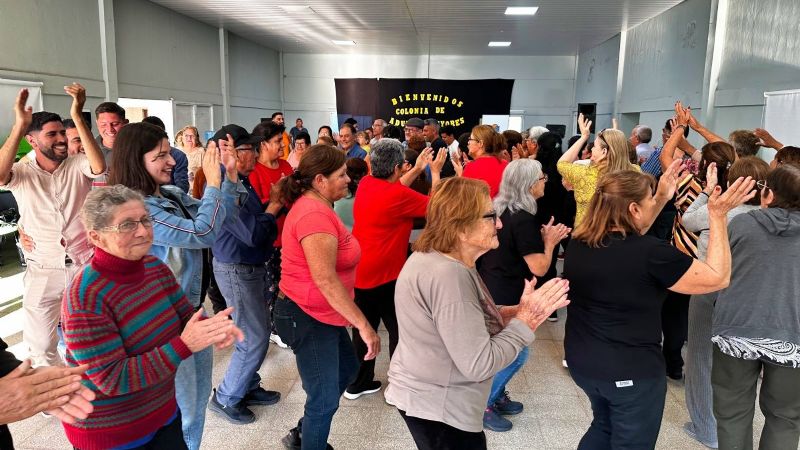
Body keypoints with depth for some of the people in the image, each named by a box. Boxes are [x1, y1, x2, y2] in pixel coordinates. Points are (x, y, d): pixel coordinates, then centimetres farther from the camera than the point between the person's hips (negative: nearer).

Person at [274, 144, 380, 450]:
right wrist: (363, 324, -30)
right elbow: (325, 278, -34)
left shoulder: (314, 207, 9)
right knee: (325, 399, 3)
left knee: (346, 370, 25)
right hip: (307, 317, -11)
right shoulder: (315, 214, -26)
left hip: (322, 314, 11)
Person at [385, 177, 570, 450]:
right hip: (438, 408, -9)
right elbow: (479, 365, -27)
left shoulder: (436, 257, 2)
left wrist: (516, 312, -2)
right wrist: (526, 320, -18)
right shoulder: (448, 275, -30)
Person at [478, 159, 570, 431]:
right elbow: (539, 268, -22)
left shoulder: (502, 210, 5)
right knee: (515, 354, 4)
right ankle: (482, 405, 14)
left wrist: (543, 237, 7)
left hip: (491, 291, 9)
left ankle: (496, 396, 35)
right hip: (505, 298, -9)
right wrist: (549, 242, -7)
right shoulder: (524, 219, -23)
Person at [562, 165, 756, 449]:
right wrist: (717, 216, -12)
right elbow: (718, 278, -14)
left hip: (582, 361, 6)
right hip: (632, 371, -6)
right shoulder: (651, 254, -26)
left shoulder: (579, 243, -6)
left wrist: (662, 200, 9)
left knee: (604, 427, 30)